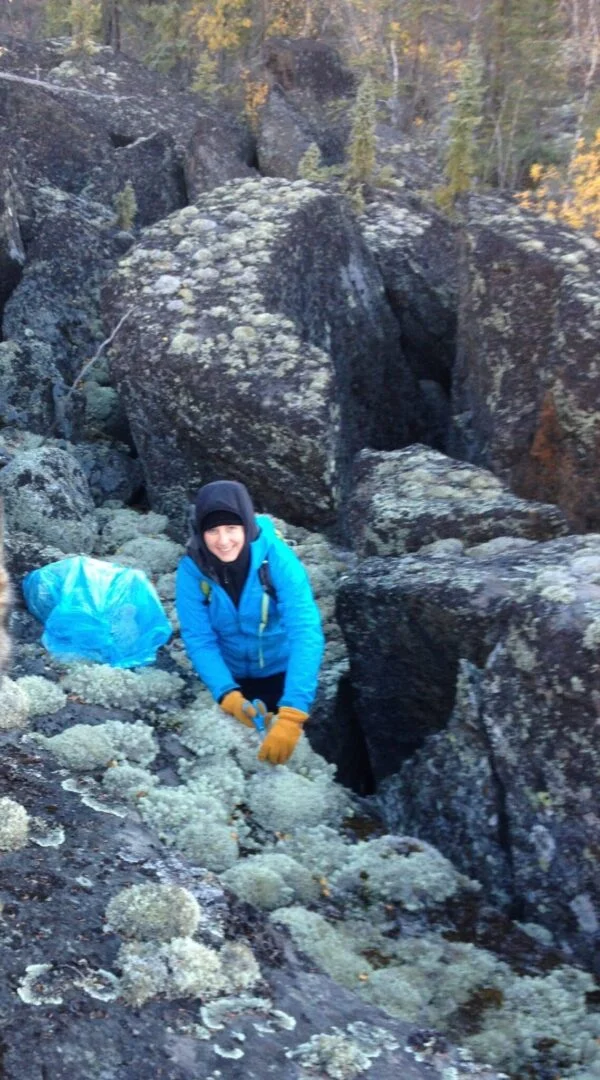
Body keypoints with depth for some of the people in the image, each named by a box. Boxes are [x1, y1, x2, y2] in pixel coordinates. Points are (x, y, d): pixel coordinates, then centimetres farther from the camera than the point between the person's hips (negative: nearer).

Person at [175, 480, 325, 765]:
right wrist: (228, 696, -39)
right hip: (231, 677, 2)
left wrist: (292, 714, -48)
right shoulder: (191, 570, -24)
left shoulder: (277, 559, -30)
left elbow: (306, 633, -37)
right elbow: (198, 639, -21)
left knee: (285, 744, 16)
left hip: (281, 672, -1)